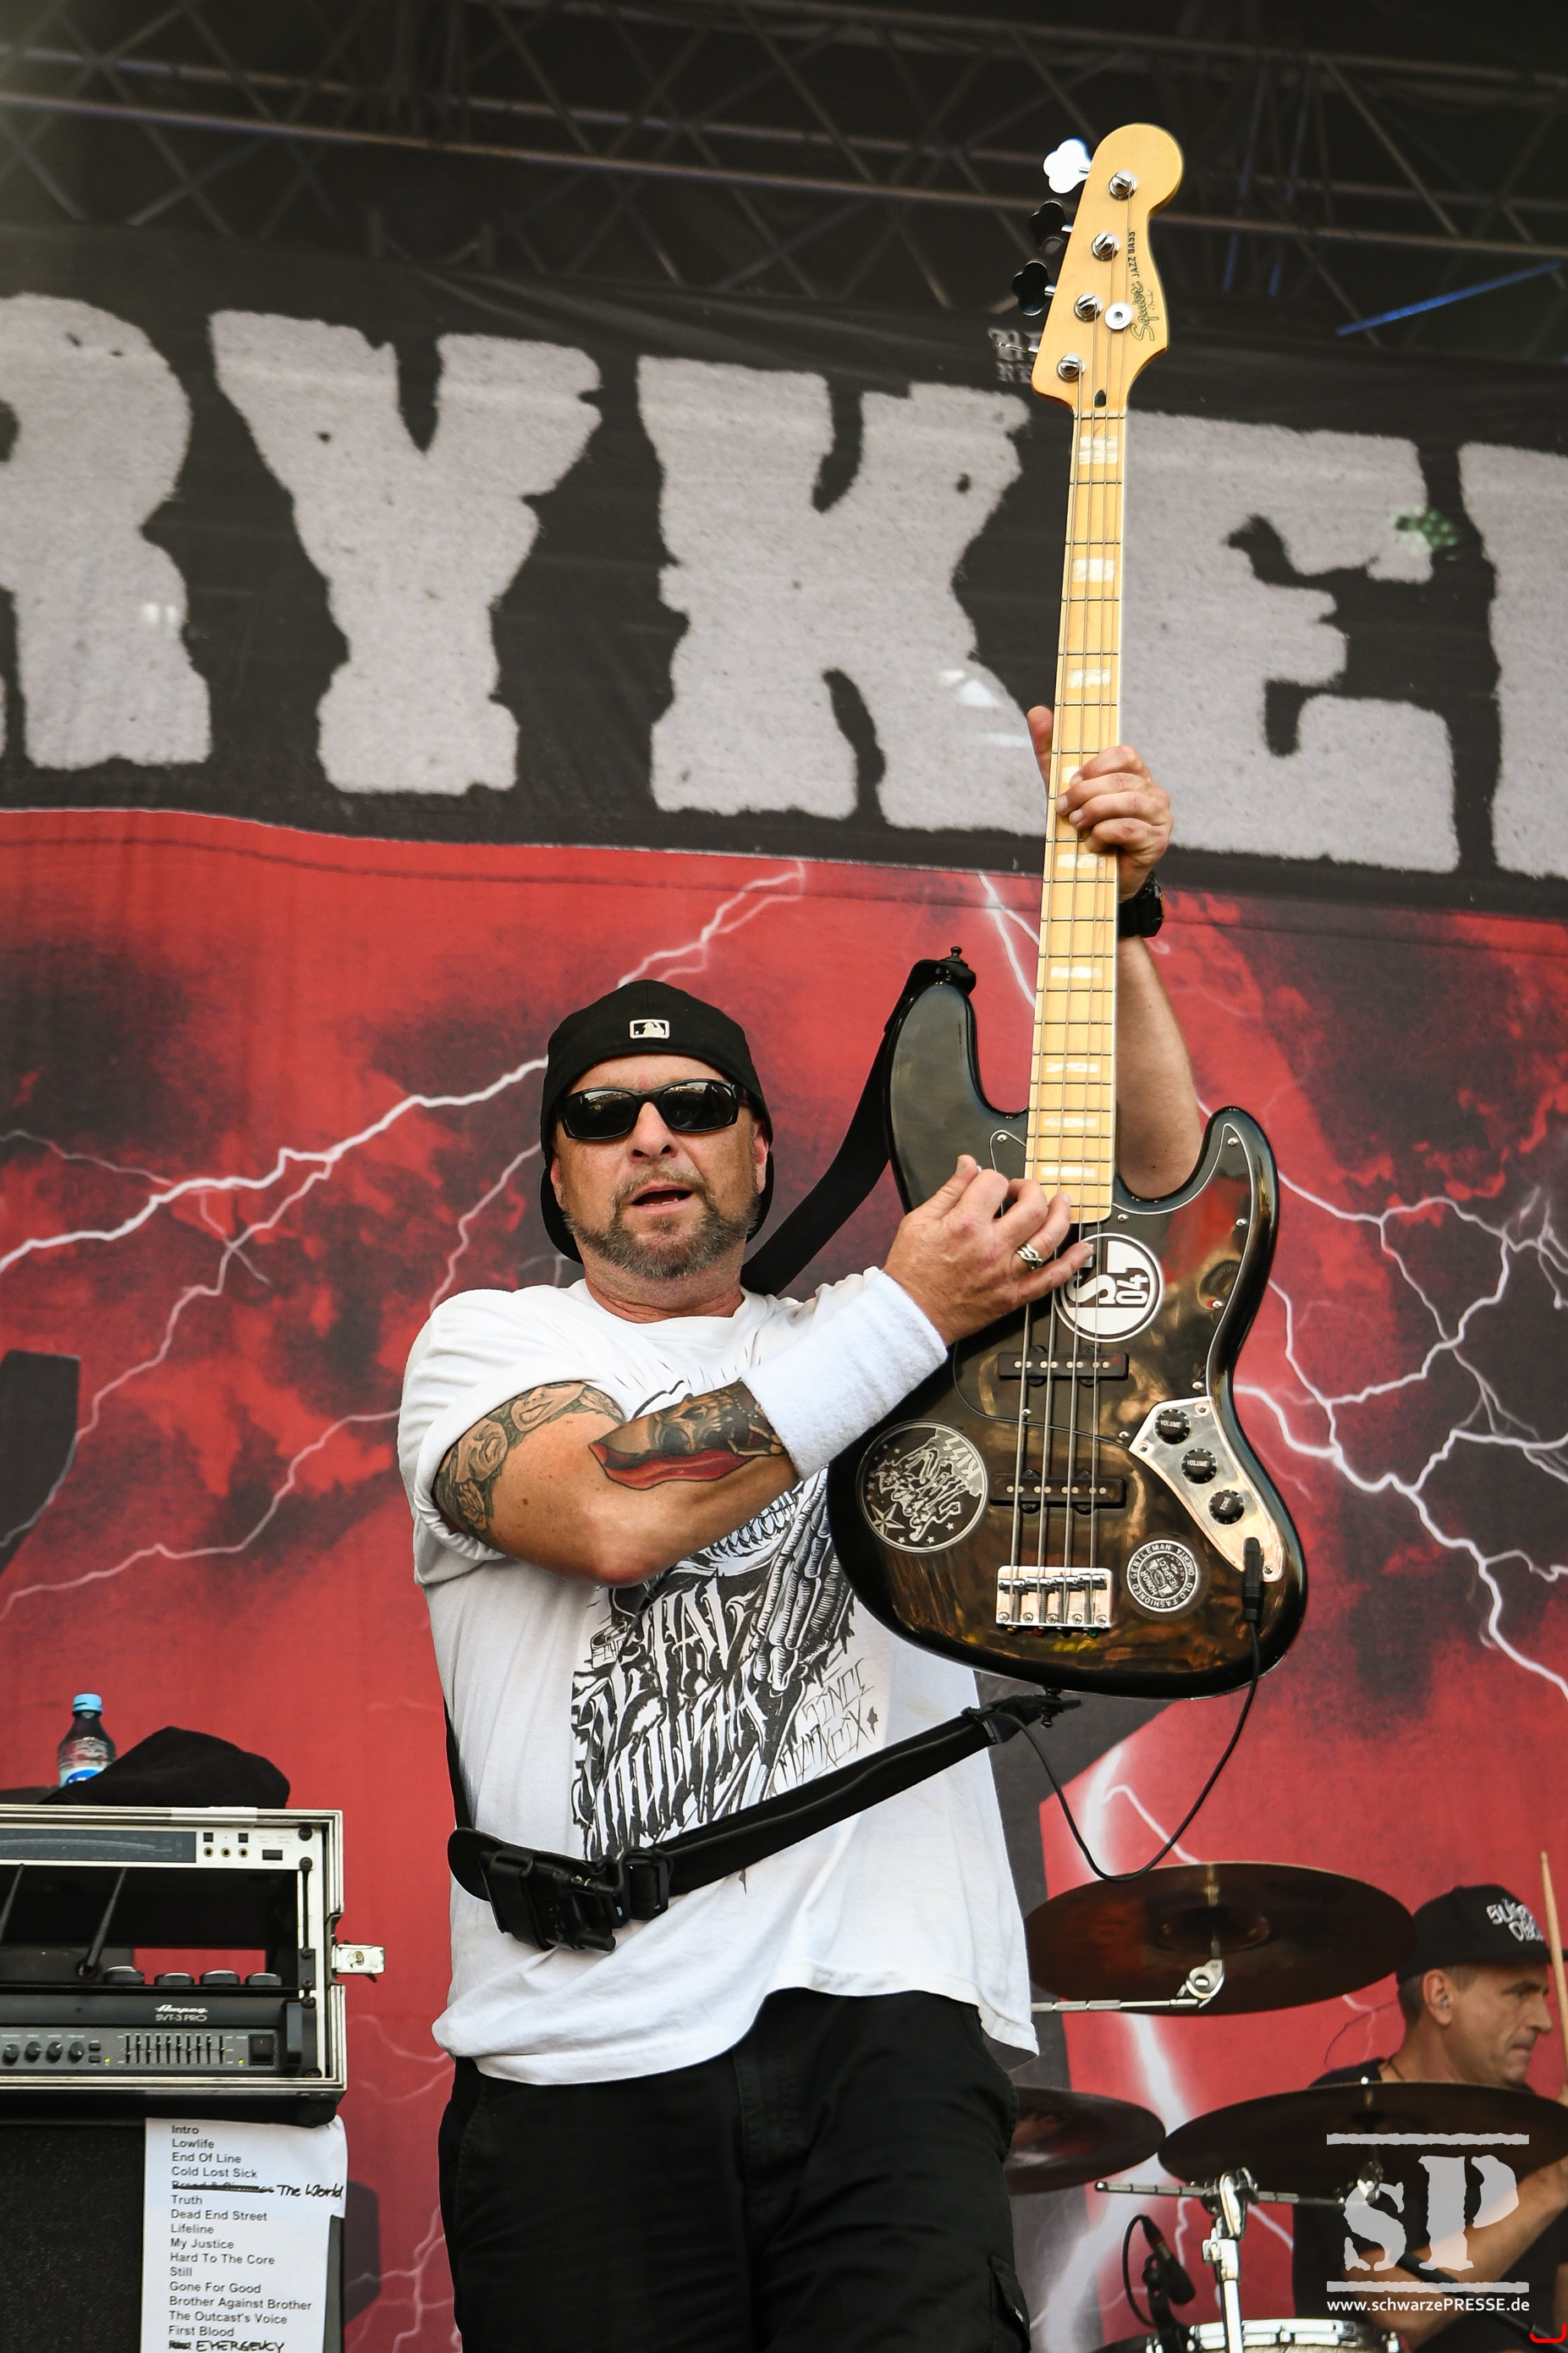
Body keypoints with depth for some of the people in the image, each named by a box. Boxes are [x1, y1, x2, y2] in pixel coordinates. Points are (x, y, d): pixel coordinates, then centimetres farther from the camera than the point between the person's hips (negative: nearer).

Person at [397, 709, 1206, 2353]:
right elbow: (612, 1513, -11)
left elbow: (1160, 1201, 12)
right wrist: (909, 1315, -8)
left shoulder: (863, 1339, 21)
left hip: (881, 2026, 2)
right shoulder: (484, 1343, 11)